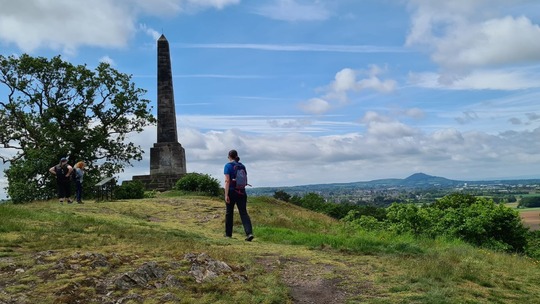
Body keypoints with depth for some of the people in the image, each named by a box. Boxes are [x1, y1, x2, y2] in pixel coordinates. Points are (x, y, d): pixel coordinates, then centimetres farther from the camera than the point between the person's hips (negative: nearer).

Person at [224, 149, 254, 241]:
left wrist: (226, 195, -17)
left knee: (229, 213, 13)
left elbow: (227, 181, -14)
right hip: (241, 192, 4)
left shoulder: (228, 166, -6)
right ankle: (249, 233, -19)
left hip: (231, 192, -3)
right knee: (244, 213, -2)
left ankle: (228, 233, 25)